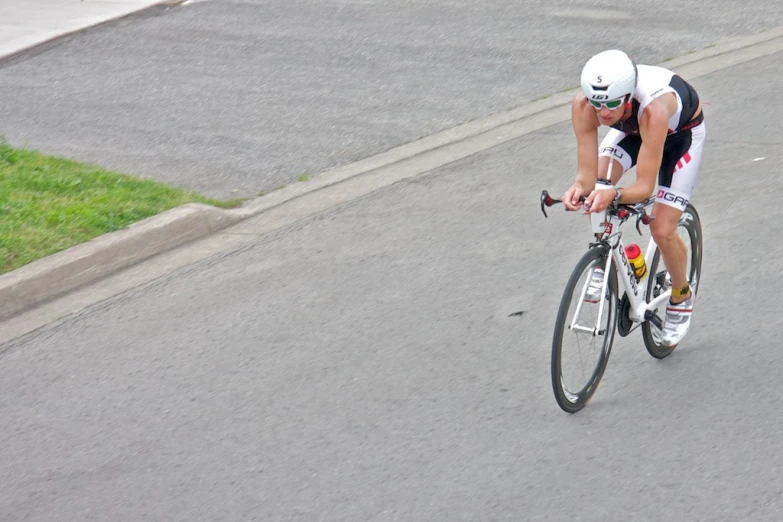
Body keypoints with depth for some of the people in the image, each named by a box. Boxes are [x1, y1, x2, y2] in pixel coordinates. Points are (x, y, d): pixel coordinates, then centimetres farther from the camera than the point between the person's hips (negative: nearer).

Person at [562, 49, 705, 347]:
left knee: (662, 230, -11)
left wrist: (614, 195, -62)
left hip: (682, 130, -4)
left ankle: (681, 296, 18)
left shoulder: (653, 107, -46)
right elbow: (587, 172, -31)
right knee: (598, 184, -25)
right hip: (631, 129, 4)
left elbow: (645, 186, -43)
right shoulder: (584, 106, -34)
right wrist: (579, 188, -53)